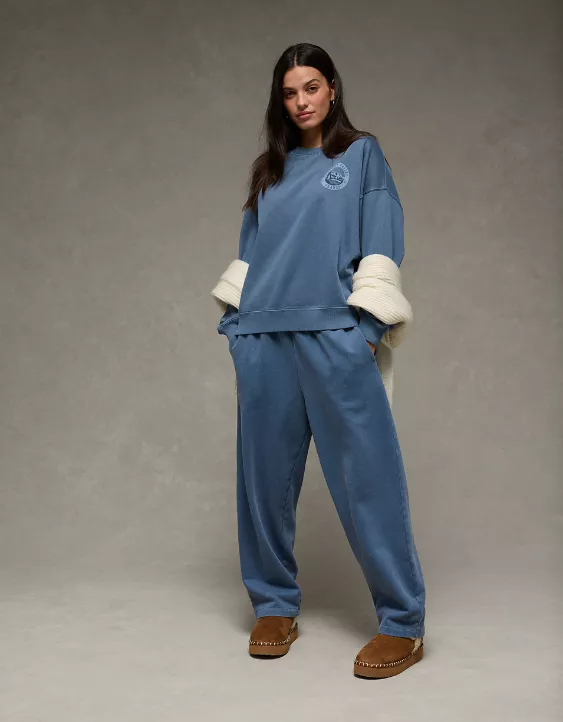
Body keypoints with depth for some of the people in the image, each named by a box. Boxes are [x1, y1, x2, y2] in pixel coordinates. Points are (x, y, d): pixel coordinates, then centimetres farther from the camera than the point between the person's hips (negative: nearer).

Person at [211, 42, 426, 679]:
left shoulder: (362, 153, 12)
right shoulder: (268, 170, 22)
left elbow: (380, 245, 3)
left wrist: (370, 327, -7)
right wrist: (234, 320, 10)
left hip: (335, 333, -4)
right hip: (264, 336, 4)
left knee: (366, 473, -7)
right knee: (266, 474, 4)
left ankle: (402, 623, 1)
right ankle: (275, 608, 18)